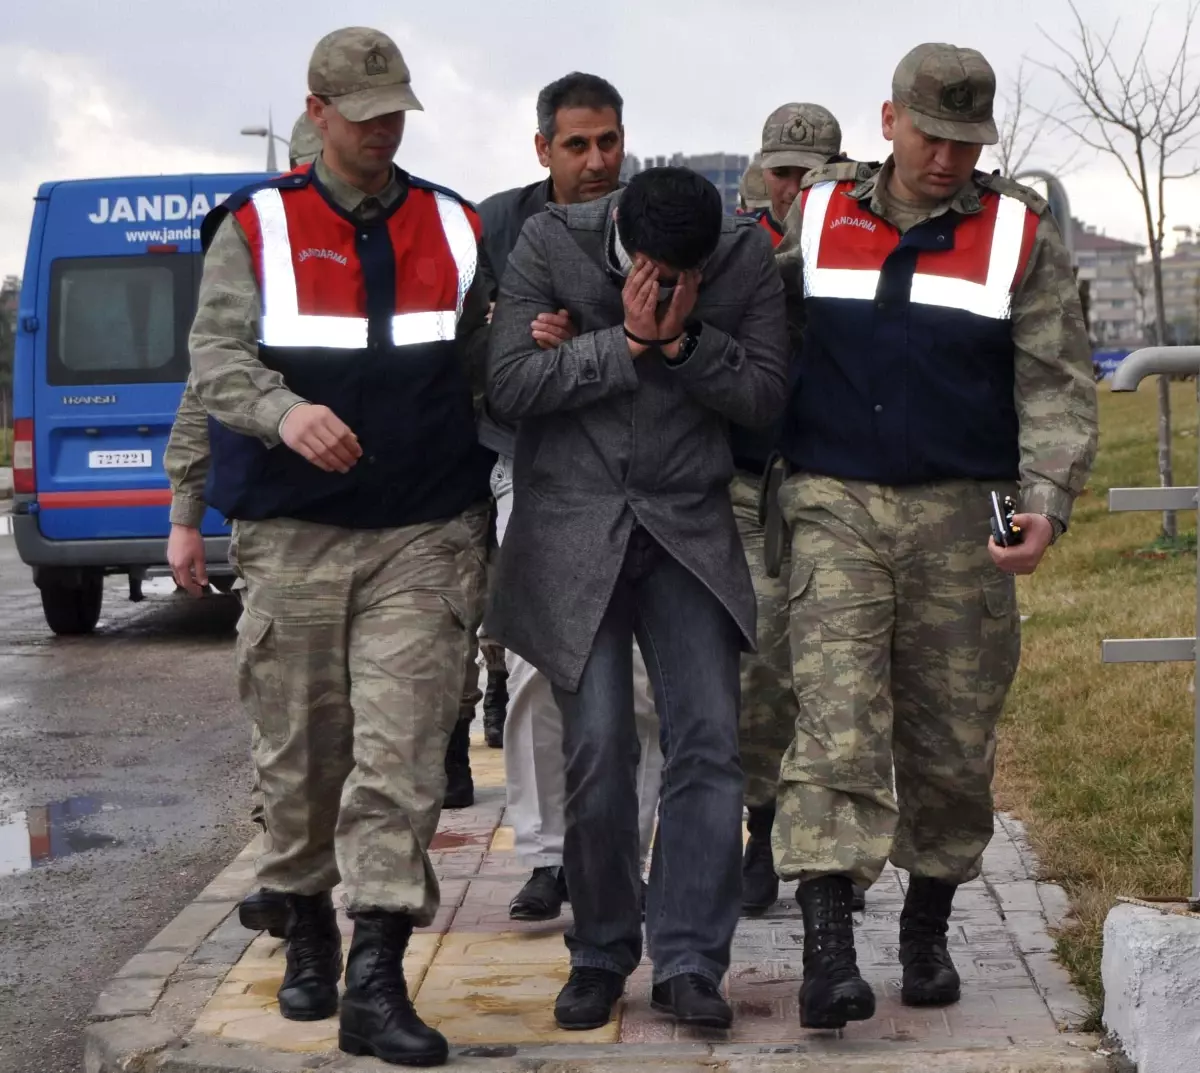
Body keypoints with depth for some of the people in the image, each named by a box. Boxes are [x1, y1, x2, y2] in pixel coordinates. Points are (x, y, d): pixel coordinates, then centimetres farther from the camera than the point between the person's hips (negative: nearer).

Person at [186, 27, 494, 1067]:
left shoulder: (457, 229, 15)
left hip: (423, 536, 1)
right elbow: (216, 356, -5)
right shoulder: (257, 227, 7)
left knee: (400, 755, -8)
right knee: (300, 748, 7)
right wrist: (284, 412, -23)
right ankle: (308, 925, 30)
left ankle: (377, 983, -8)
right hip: (293, 537, -1)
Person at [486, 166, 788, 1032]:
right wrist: (628, 341, -17)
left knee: (710, 742, -6)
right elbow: (509, 383, -11)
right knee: (598, 752, -4)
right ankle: (601, 957, 14)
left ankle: (688, 962, 3)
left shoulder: (748, 257, -2)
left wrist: (684, 339, -17)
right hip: (574, 527, -1)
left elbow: (766, 393, -3)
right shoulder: (551, 243, -6)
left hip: (689, 527, 2)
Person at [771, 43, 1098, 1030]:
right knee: (836, 723, -13)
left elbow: (1057, 386, -1)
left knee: (951, 738, 7)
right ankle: (828, 945, -16)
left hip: (960, 518, 1)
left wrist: (1046, 502, -16)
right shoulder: (815, 218, 8)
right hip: (833, 506, 0)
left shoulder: (1021, 236, 3)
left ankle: (928, 928, 26)